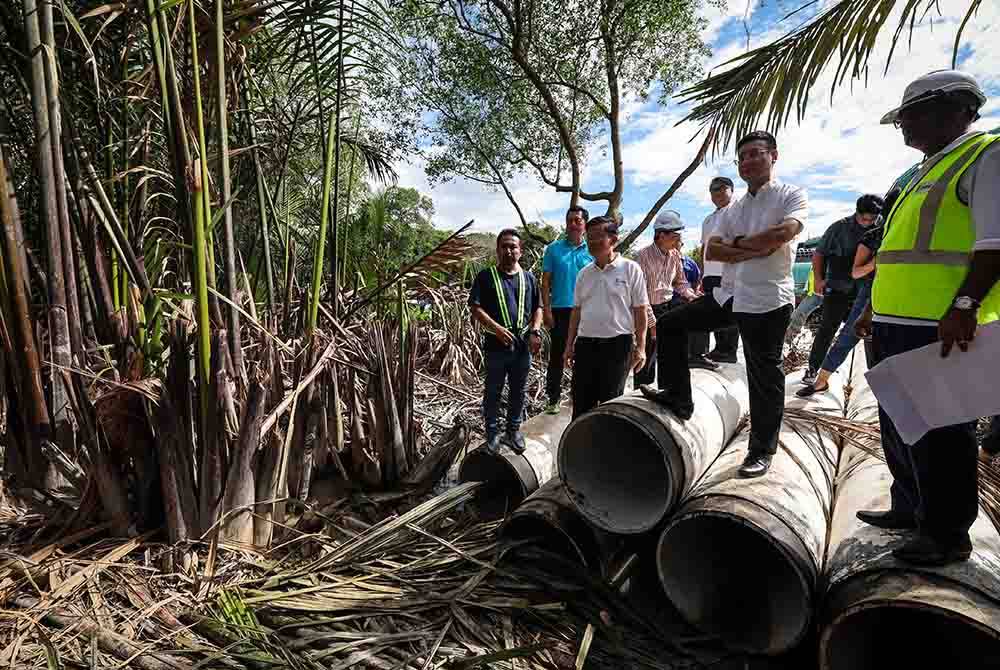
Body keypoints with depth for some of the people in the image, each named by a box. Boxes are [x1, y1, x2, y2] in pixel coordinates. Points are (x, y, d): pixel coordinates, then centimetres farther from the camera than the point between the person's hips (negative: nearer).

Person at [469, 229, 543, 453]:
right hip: (496, 344, -3)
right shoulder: (486, 276, 0)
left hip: (523, 344, 3)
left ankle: (513, 430, 29)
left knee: (518, 391, 13)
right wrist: (496, 328, -18)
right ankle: (492, 433, 22)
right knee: (493, 392, 8)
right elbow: (475, 308, -7)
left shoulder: (528, 278, 11)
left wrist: (535, 331, -2)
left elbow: (537, 308, 14)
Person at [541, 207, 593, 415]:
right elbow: (545, 281, 1)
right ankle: (553, 398, 14)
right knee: (557, 356, 4)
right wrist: (546, 309, -6)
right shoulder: (554, 249, 2)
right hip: (560, 310, -1)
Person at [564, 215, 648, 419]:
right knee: (581, 403, 8)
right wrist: (569, 345, 13)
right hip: (585, 343, 4)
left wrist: (640, 347, -6)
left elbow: (640, 311, -2)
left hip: (617, 343, -4)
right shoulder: (584, 273, 10)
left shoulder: (630, 269, -3)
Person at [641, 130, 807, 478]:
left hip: (767, 298, -6)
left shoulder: (791, 195, 1)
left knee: (764, 377, 1)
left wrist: (738, 243, -8)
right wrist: (753, 251, -11)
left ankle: (762, 451, 17)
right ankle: (677, 398, 15)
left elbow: (785, 232, -20)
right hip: (728, 294, 7)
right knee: (669, 324, 5)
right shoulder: (734, 209, 17)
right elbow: (711, 250, 4)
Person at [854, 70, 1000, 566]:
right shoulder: (926, 172, 23)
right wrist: (874, 307, 23)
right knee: (898, 425, 17)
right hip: (895, 324, 9)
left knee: (938, 432, 0)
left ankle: (947, 534, 14)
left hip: (942, 328, -9)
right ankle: (909, 509, 32)